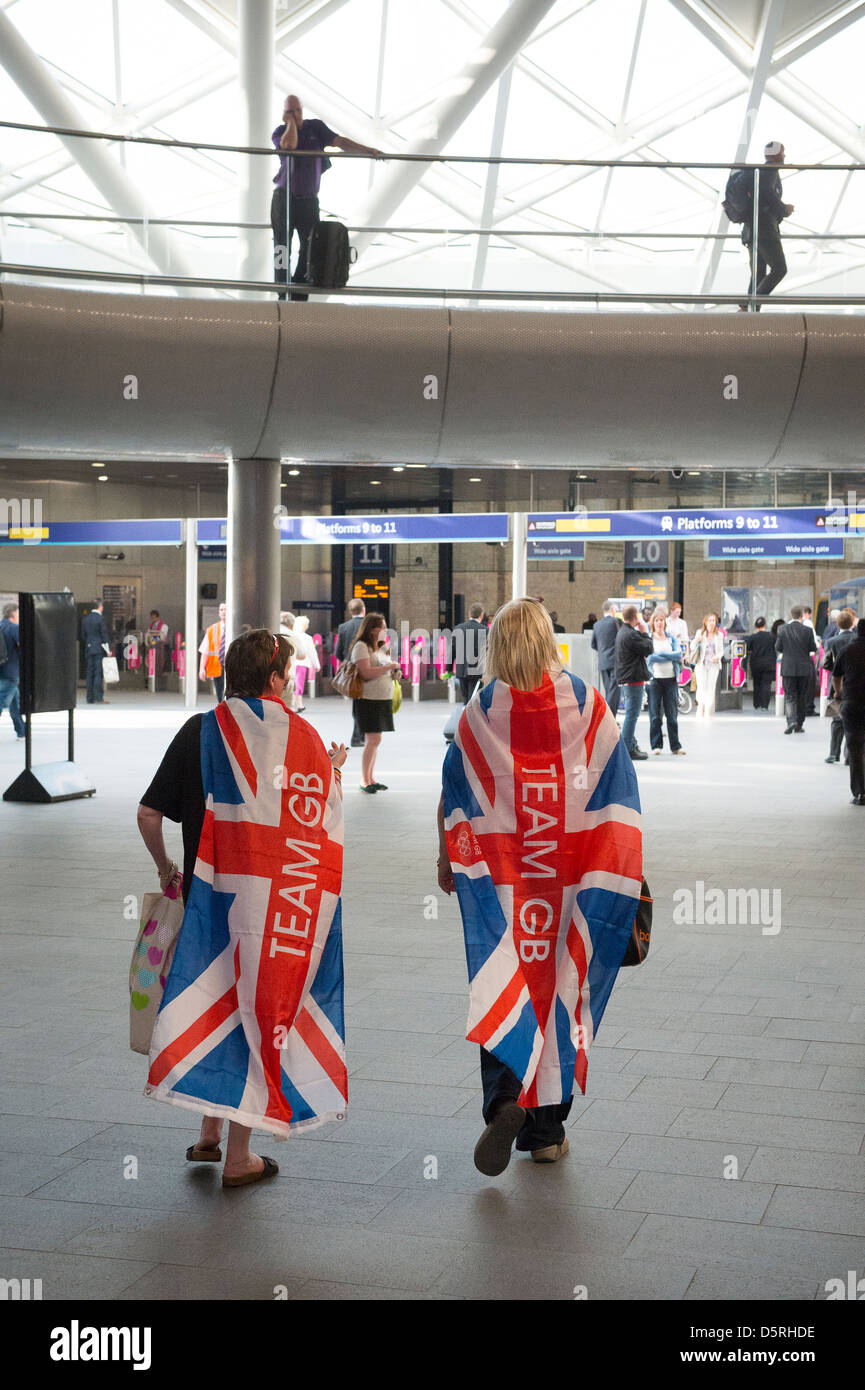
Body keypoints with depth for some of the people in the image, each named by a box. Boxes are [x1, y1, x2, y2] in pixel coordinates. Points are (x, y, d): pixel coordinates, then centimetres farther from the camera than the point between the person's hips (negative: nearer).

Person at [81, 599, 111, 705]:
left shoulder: (85, 618, 9)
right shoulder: (100, 618, -11)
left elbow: (83, 635, 13)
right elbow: (104, 635, -11)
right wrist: (107, 650, -6)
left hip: (88, 649, 6)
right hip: (99, 649, -6)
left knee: (90, 673, 8)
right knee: (99, 673, -6)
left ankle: (90, 698, 10)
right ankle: (98, 698, -9)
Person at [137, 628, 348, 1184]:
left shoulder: (201, 731, -1)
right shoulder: (303, 737, -5)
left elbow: (149, 813, -3)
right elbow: (326, 818, 1)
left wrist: (165, 866, 13)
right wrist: (334, 767, 19)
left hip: (214, 892, 2)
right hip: (285, 901, -2)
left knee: (218, 1001, 18)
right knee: (257, 1009, 5)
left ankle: (210, 1130, 23)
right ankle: (239, 1157, 11)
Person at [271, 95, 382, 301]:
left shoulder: (315, 127, 10)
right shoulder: (279, 133, 3)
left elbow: (340, 141, 0)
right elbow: (289, 145, -20)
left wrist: (368, 150, -10)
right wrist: (290, 122, -6)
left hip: (309, 199, 2)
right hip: (285, 198, -2)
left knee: (310, 246, -7)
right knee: (283, 247, -3)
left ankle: (299, 294, -4)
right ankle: (283, 295, 1)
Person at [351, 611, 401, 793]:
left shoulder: (382, 648, 17)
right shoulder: (361, 647, -10)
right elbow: (366, 673, -21)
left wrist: (394, 673, 7)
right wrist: (389, 667, -16)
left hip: (383, 699, 8)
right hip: (368, 698, -8)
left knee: (374, 740, 10)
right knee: (373, 739, -11)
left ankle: (370, 777, 17)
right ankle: (364, 780, -4)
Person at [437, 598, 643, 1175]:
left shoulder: (482, 711, -4)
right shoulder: (587, 702, -2)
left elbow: (452, 796, -1)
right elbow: (618, 789, -2)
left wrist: (448, 860, 12)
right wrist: (627, 863, 5)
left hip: (499, 878, -1)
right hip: (572, 878, 1)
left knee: (503, 983, 6)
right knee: (563, 984, 9)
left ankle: (505, 1098, -16)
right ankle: (547, 1131, 15)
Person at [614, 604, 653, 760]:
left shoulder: (622, 632, 13)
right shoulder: (631, 635, -20)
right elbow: (649, 649, -15)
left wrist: (641, 633, 9)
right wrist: (645, 633, -5)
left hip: (625, 678, 10)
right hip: (633, 679, -10)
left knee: (631, 713, 17)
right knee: (632, 714, -7)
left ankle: (632, 745, 25)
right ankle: (627, 750, -5)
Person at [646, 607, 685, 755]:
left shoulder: (672, 638, 11)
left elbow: (679, 654, -5)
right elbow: (649, 658, -10)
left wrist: (658, 655, -11)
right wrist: (670, 657, -11)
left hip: (671, 679, 2)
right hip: (655, 679, -2)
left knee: (672, 714, 4)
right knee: (655, 714, 0)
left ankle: (675, 745, 10)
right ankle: (656, 745, 8)